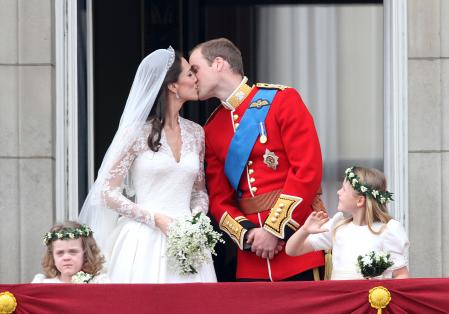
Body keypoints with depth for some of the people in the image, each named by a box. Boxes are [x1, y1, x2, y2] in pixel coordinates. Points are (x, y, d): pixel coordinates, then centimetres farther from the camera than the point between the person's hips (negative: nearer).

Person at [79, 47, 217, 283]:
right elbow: (108, 193, -3)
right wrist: (156, 219, -12)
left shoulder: (195, 133, 12)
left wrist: (197, 218, -2)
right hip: (145, 241, -5)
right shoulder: (137, 133, -4)